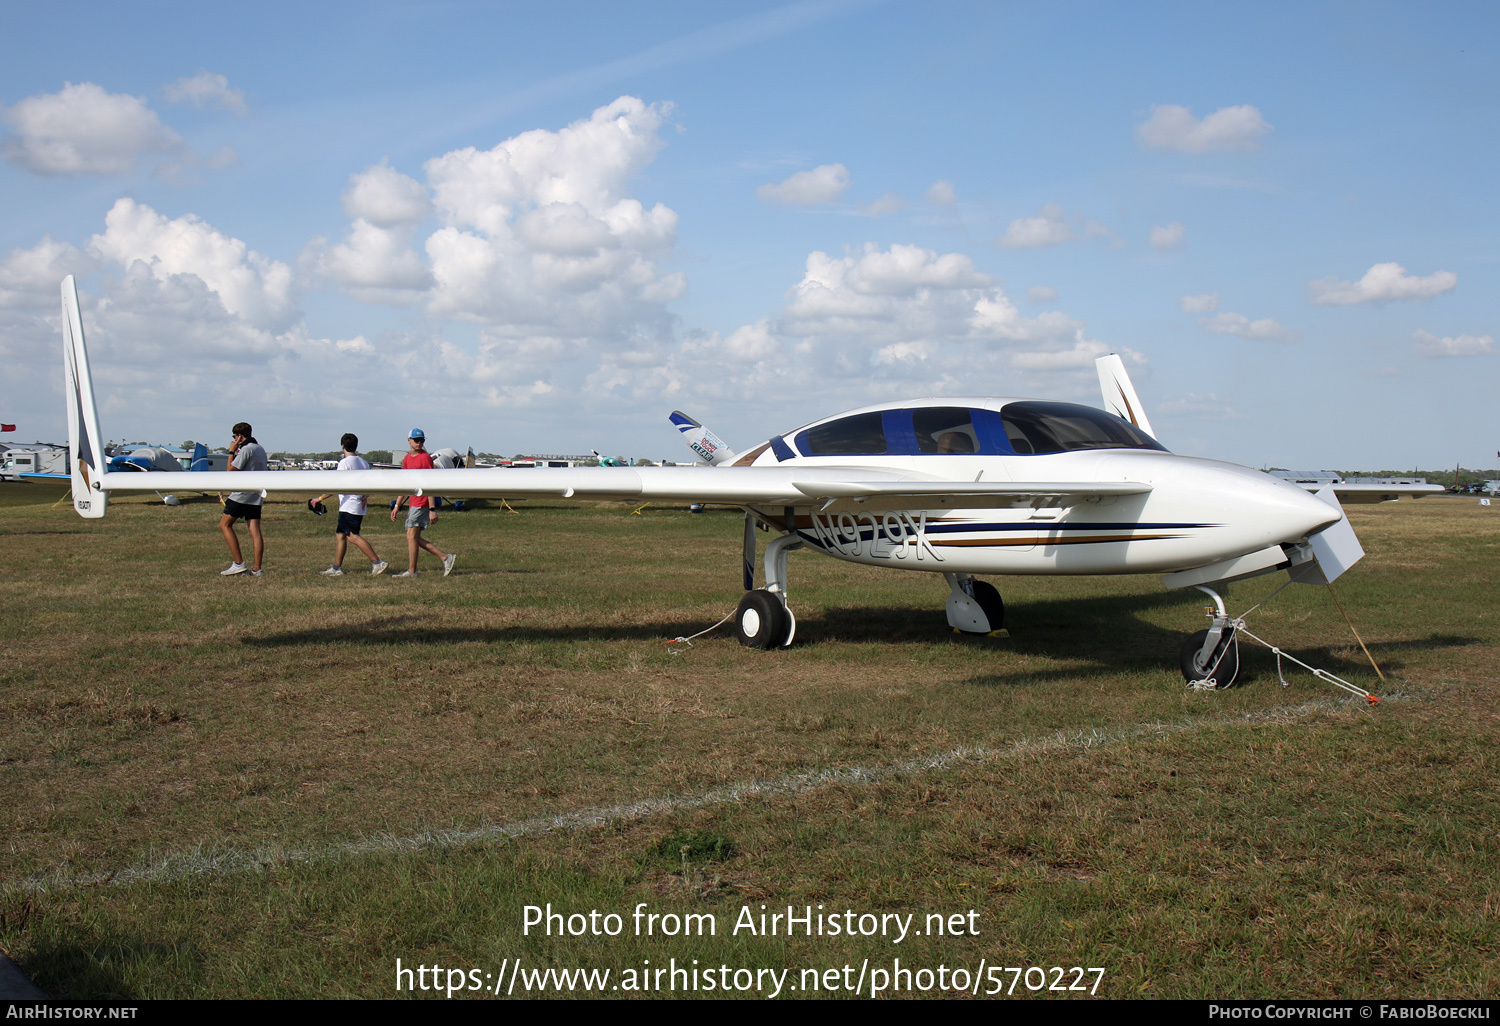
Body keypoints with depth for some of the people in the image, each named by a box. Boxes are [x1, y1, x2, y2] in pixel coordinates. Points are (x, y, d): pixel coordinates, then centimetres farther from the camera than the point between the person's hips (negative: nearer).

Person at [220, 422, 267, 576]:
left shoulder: (246, 449, -13)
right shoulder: (260, 449, 16)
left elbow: (231, 469, -12)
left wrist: (232, 452, -1)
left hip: (242, 495, -8)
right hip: (256, 497, 8)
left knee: (225, 524, 3)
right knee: (255, 531, 2)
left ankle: (239, 563, -5)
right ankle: (257, 569, -2)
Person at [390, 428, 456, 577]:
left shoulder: (425, 457, -10)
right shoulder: (407, 458, 16)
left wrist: (432, 510, -20)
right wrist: (397, 506, 19)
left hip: (422, 502, -9)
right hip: (413, 503, 9)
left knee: (411, 535, -9)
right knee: (414, 538, 7)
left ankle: (411, 571, -2)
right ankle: (445, 557, 10)